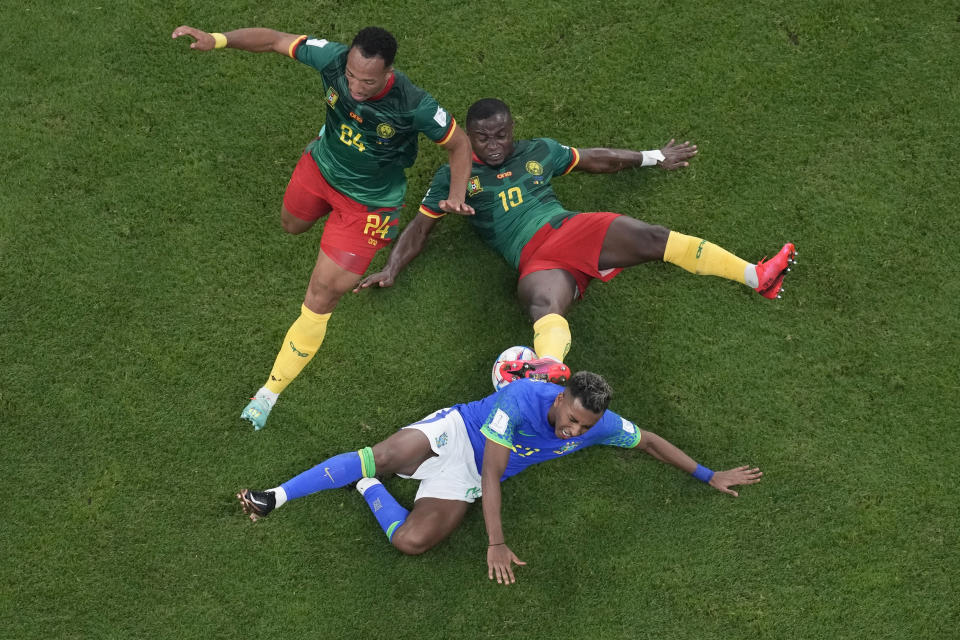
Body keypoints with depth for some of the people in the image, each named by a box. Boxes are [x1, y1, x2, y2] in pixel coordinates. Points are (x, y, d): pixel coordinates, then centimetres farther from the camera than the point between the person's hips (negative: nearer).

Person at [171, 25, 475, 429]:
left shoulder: (413, 106, -36)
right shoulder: (333, 59, -30)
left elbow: (459, 143, -18)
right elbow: (274, 40, -18)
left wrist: (456, 194, -33)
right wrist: (217, 40, -33)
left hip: (367, 198, -4)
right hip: (321, 165, 4)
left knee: (323, 292, -6)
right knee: (292, 225, 34)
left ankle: (272, 389, 8)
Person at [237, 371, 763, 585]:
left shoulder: (599, 426, -12)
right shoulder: (522, 398, -26)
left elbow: (649, 441, 6)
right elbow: (493, 473, -24)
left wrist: (709, 476, 7)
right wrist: (496, 543, -26)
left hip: (463, 479, 3)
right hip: (453, 432, -3)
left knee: (410, 541, -24)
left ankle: (367, 488, 4)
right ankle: (277, 497, -16)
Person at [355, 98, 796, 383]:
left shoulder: (538, 152, 21)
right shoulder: (455, 176, 13)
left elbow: (597, 160, 31)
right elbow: (420, 227, 14)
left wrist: (653, 158, 36)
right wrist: (391, 270, 1)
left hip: (572, 228, 4)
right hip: (536, 261, -4)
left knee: (653, 238, -21)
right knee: (544, 305, -39)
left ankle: (756, 276, -26)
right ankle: (550, 366, -74)